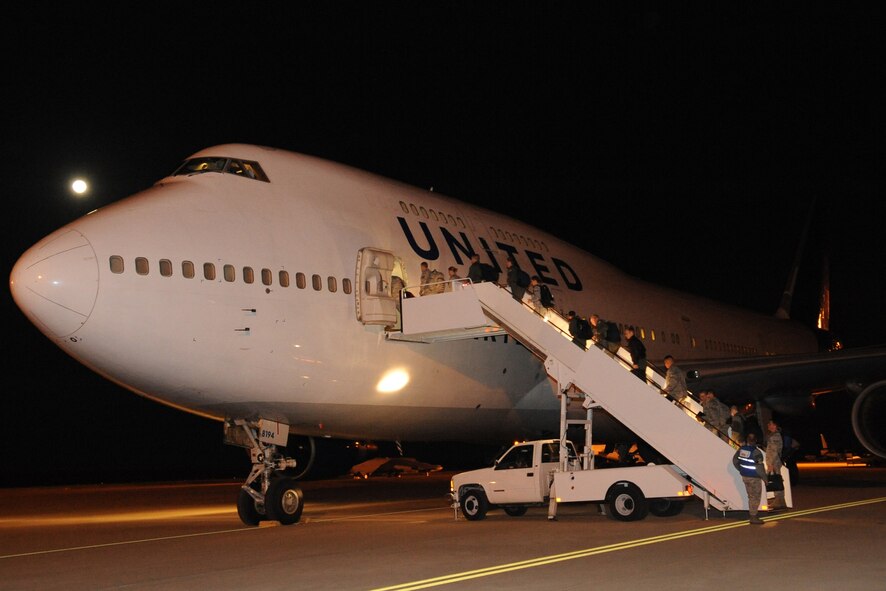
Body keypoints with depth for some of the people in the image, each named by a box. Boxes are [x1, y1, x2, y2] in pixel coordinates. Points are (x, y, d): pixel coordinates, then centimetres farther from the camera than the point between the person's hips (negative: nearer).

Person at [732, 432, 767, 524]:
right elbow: (759, 467, -22)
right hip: (754, 478, -7)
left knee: (751, 496, 19)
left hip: (744, 477, 7)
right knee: (756, 497, 5)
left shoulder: (741, 449, 0)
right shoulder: (756, 452, -21)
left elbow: (735, 460, 10)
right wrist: (765, 477, -11)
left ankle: (752, 516, 26)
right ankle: (753, 517, 8)